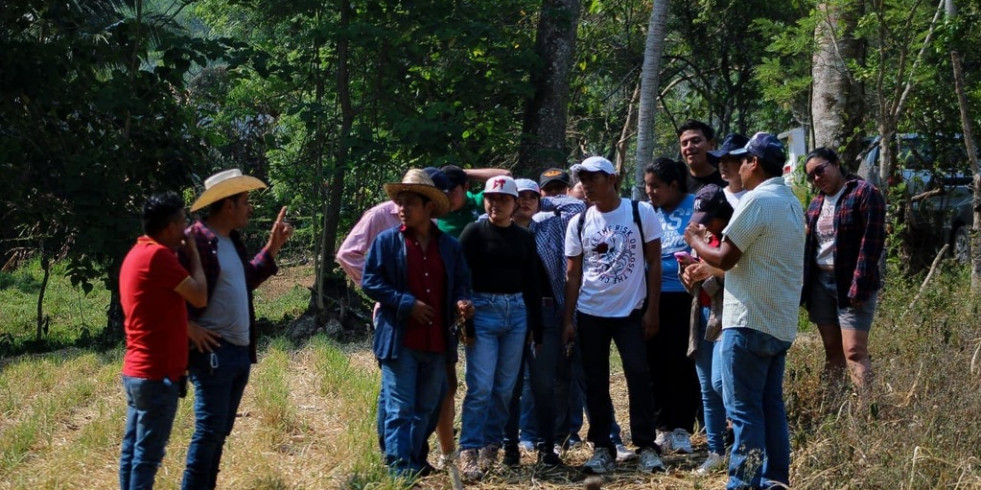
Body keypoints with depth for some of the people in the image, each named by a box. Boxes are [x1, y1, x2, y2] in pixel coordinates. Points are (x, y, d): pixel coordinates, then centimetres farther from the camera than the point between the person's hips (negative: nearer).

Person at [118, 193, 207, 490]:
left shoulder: (138, 253, 14)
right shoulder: (158, 255, -16)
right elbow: (199, 297, -14)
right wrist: (193, 254, -3)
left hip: (137, 370, 10)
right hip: (157, 373, -10)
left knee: (133, 449, 12)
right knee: (148, 454, -5)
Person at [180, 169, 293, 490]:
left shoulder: (233, 241, 15)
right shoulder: (194, 240, -13)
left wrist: (273, 246, 24)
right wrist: (189, 327, -18)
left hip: (241, 351, 9)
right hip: (213, 351, -9)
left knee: (220, 431, 12)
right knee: (208, 431, -7)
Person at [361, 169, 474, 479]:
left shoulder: (449, 246, 9)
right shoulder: (387, 241, -1)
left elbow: (461, 282, 16)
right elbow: (370, 282, -5)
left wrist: (462, 301, -7)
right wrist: (406, 303, -14)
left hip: (437, 342, 4)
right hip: (399, 340, -4)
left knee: (427, 408, 13)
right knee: (400, 410, -5)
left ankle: (416, 461, 26)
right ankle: (399, 468, -2)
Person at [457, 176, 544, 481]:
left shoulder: (525, 238, 11)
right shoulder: (474, 233, -1)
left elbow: (533, 285, 13)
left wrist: (537, 330, 11)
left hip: (517, 313, 4)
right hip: (483, 310, -4)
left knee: (505, 387, 6)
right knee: (480, 387, -10)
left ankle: (492, 445, 18)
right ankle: (469, 452, -7)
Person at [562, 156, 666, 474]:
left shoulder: (641, 213, -5)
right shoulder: (578, 224, 3)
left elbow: (654, 263, -3)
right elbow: (573, 274, 6)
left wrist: (652, 310, -8)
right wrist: (567, 319, 0)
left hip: (631, 311, -3)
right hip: (590, 314, 3)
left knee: (639, 377, -3)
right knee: (595, 382, 6)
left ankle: (646, 446, 5)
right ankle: (601, 448, 14)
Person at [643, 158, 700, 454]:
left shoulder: (695, 207, -6)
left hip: (684, 297, -4)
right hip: (654, 297, 4)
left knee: (682, 364, 0)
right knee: (655, 363, 5)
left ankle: (681, 430, 9)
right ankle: (663, 428, 15)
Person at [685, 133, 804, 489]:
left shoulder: (757, 200, -15)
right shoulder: (791, 202, 14)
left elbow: (725, 258, -15)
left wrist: (695, 241, 3)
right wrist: (706, 268, 19)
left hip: (750, 321, -9)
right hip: (780, 322, 9)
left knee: (744, 408, -4)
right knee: (771, 405, 13)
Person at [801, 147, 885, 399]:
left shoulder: (865, 194, -9)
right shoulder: (817, 202, 14)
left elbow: (871, 244, -14)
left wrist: (858, 289, -19)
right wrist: (805, 288, 8)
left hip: (851, 284, -7)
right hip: (821, 282, 7)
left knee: (854, 352, -14)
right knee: (832, 351, 9)